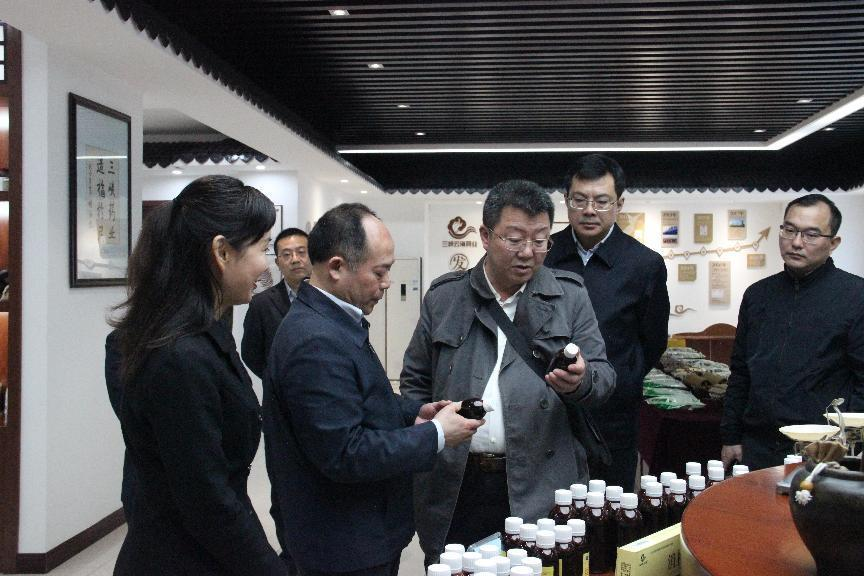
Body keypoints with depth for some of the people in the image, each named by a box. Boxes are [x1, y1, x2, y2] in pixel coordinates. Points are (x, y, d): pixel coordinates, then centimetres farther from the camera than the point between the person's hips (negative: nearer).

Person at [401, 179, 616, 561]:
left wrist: (580, 382, -21)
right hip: (454, 486, 1)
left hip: (540, 486, -1)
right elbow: (415, 382, 11)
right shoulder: (443, 297, 5)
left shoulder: (570, 296, 3)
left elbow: (603, 376, 1)